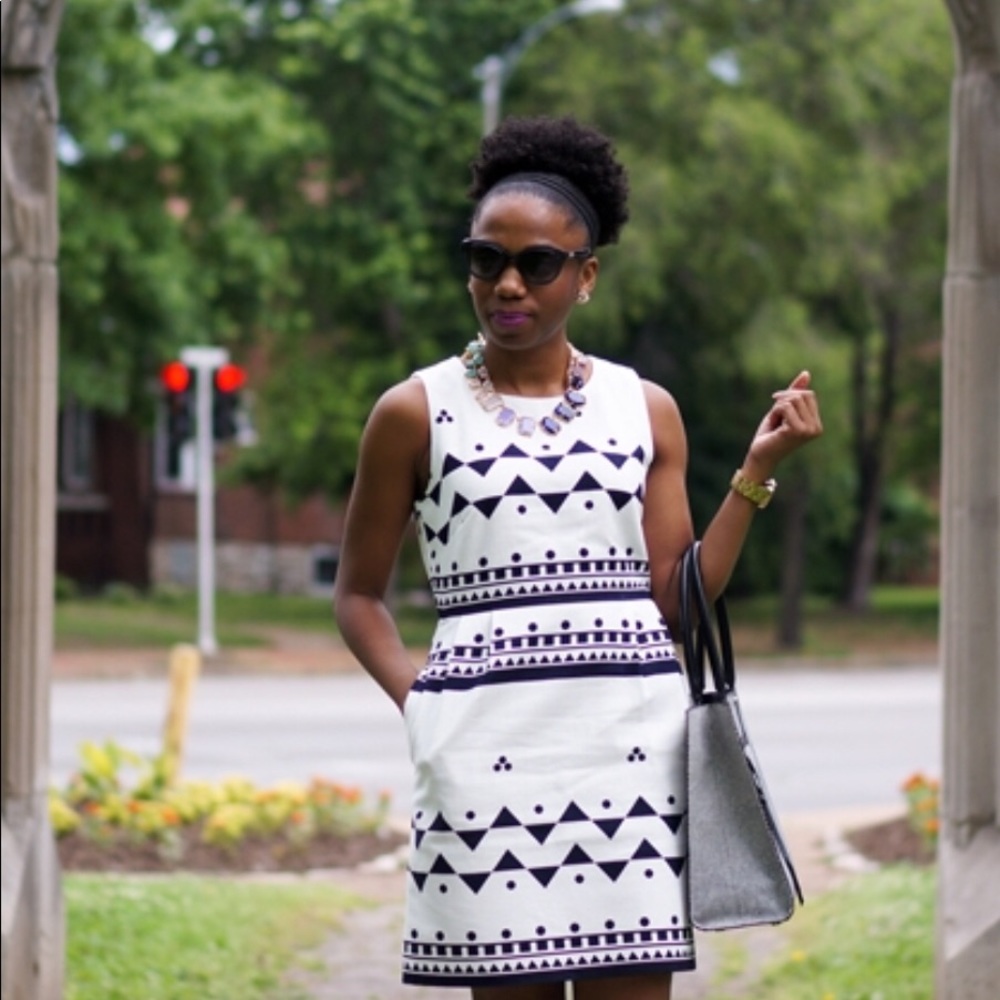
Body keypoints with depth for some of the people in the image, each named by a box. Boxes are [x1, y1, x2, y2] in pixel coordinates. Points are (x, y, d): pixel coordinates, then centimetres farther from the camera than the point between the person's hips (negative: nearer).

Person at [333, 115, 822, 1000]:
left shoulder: (645, 410, 11)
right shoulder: (417, 412, 5)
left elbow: (679, 598, 7)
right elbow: (359, 593, 10)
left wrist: (757, 470, 1)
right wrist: (417, 698, -6)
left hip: (632, 736, 2)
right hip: (489, 743, -2)